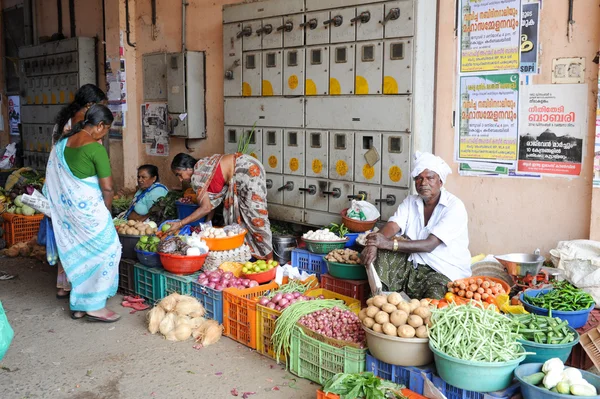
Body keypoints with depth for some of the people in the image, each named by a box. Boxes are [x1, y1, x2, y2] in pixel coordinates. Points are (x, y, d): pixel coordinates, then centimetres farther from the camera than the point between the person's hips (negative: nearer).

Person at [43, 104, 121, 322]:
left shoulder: (62, 143, 7)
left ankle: (79, 305, 25)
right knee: (107, 249, 3)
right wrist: (106, 212, 1)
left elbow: (54, 178, 14)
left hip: (65, 207, 8)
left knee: (77, 252, 17)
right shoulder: (96, 149, -17)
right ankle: (95, 306, 4)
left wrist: (61, 206, 21)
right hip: (88, 208, -8)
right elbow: (107, 188, -16)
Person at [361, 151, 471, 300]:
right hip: (413, 264, 6)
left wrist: (390, 244, -34)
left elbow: (430, 245, -23)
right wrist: (373, 244, -32)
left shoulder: (455, 207, -12)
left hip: (447, 272, -5)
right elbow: (392, 226, -9)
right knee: (379, 253, -16)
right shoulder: (410, 202, 9)